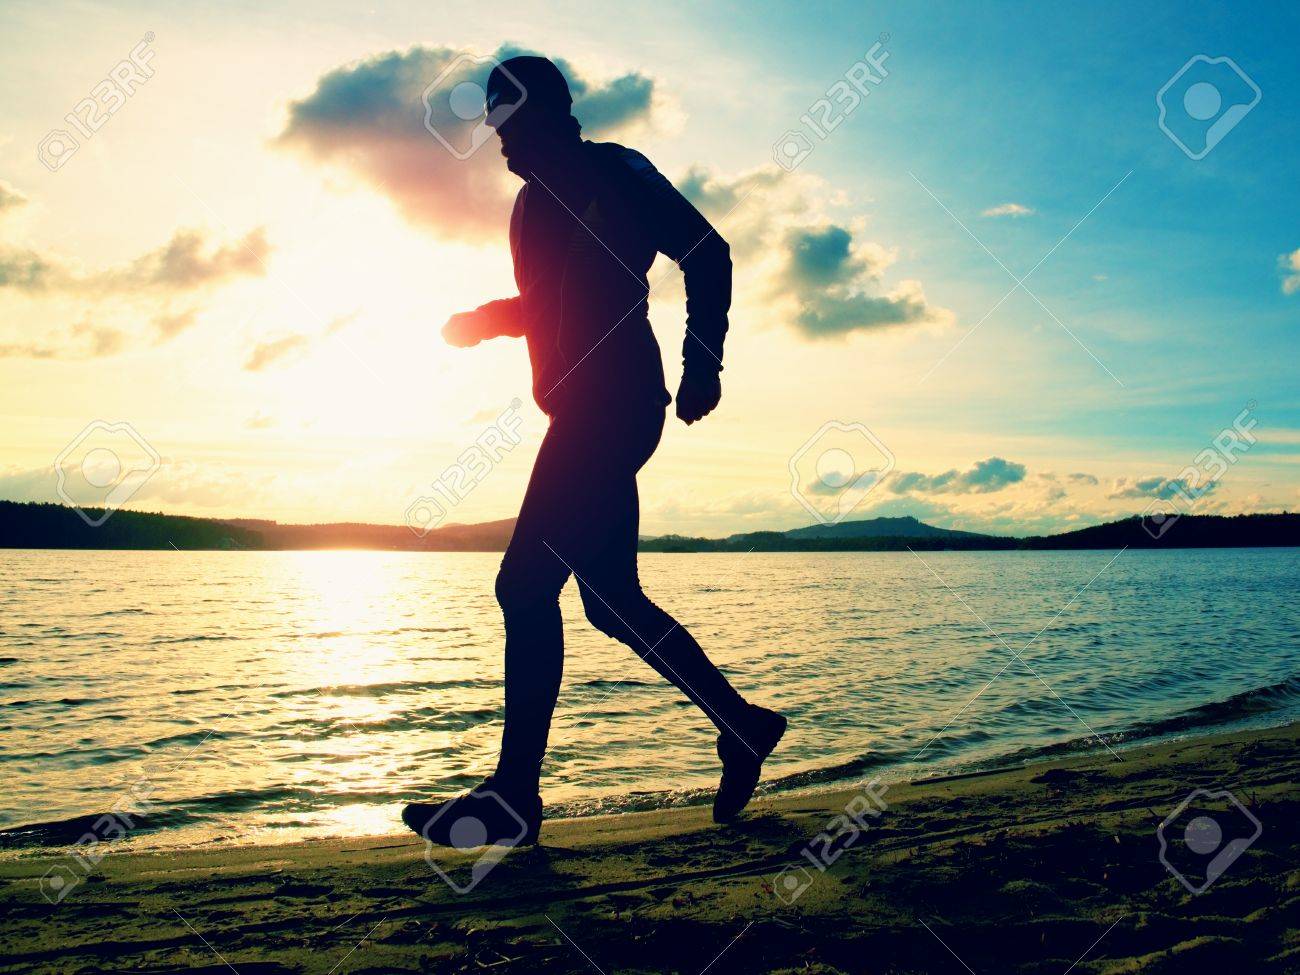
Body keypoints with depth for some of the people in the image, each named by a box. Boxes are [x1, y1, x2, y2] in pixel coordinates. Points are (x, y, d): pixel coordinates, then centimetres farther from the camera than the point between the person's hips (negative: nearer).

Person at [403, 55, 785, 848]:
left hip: (612, 405, -10)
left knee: (527, 585, -13)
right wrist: (484, 319, 13)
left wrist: (702, 364, -16)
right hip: (587, 413, 10)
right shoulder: (537, 201, 21)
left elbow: (708, 255, -8)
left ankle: (514, 798, -7)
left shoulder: (613, 171, -3)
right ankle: (743, 726, 23)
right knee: (612, 598, 11)